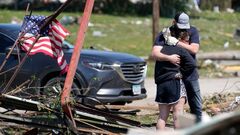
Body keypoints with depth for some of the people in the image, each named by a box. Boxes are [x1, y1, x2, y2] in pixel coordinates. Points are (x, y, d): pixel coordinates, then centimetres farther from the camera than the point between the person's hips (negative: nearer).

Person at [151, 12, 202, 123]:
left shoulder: (192, 31, 0)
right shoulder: (165, 34, -8)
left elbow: (194, 49, -14)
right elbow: (155, 54, -21)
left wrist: (176, 42, -22)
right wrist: (168, 57, -39)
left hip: (191, 75, 3)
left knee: (197, 107, 9)